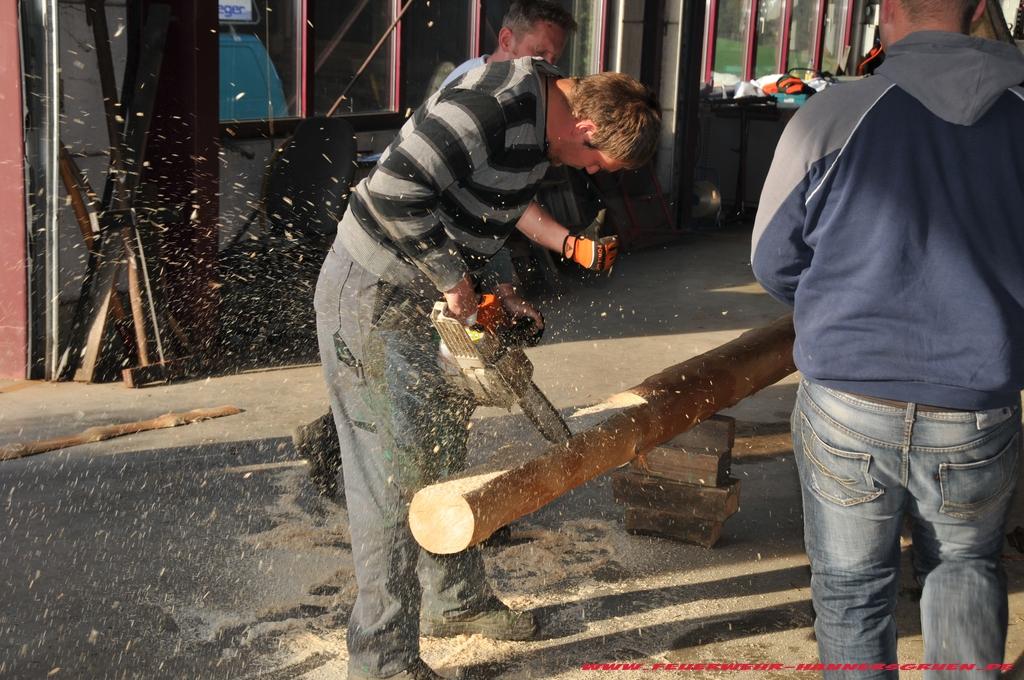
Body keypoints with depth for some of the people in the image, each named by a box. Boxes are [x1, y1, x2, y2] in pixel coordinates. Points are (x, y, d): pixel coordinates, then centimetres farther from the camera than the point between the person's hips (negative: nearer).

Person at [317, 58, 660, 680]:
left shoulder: (540, 123, 5)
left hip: (423, 302, 10)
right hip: (371, 301, -10)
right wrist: (455, 279, -21)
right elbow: (396, 192, -31)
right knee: (395, 476, -6)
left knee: (443, 455, 19)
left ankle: (457, 601, 36)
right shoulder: (491, 108, -26)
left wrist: (498, 285, 5)